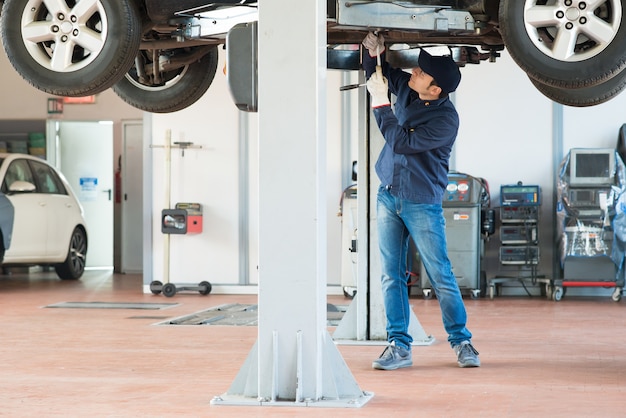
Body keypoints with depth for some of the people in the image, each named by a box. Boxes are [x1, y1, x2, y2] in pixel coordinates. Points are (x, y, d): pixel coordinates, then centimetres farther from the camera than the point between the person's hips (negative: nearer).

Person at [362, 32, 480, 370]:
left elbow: (402, 142, -24)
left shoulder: (446, 119, -20)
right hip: (388, 196, 6)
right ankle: (399, 346, 7)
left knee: (441, 276, -1)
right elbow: (379, 73, 19)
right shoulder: (406, 89, 0)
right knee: (392, 275, 3)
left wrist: (380, 104, -19)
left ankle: (461, 341, 11)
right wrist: (373, 50, -2)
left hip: (422, 204, -6)